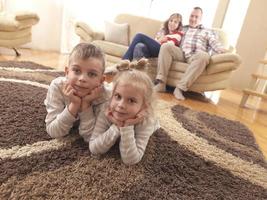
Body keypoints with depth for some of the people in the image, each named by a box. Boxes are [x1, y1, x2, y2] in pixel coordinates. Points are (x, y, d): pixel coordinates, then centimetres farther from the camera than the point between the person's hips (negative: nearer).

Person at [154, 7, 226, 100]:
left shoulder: (208, 32, 26)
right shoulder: (183, 28, 33)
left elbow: (215, 43, 10)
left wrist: (224, 51, -11)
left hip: (195, 56, -1)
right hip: (181, 53, 2)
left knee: (204, 55, -37)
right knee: (165, 46, -26)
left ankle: (180, 88, -41)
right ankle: (161, 83, -34)